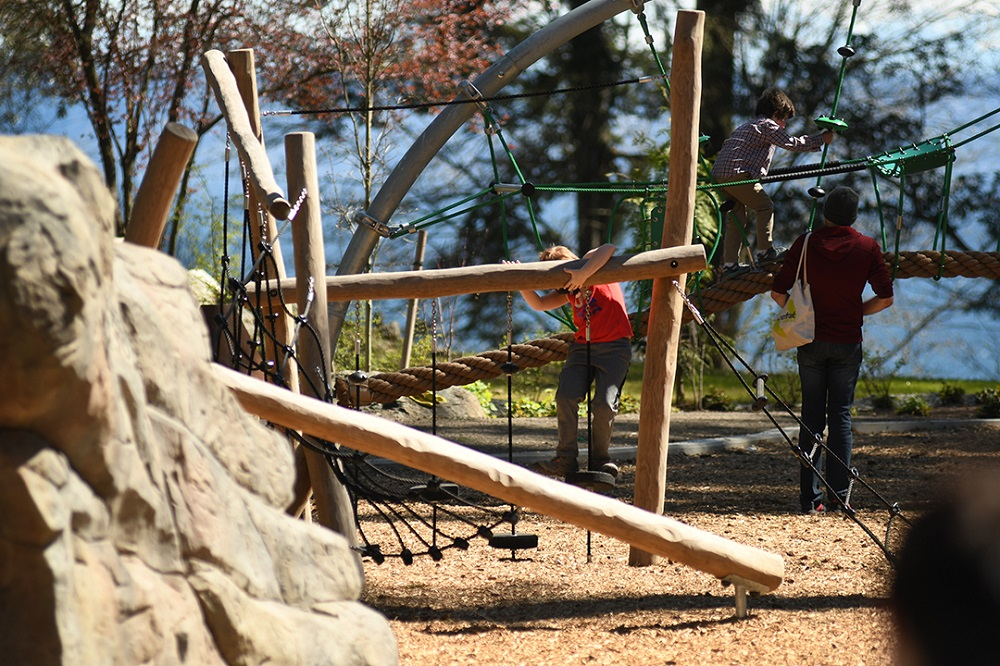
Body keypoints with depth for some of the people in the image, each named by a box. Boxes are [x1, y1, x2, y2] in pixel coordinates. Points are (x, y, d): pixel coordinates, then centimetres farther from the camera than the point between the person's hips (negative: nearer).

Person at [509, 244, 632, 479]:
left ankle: (599, 460, 2)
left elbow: (608, 249, -24)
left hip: (614, 346, -6)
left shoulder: (590, 262, -2)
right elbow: (539, 304, 9)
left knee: (604, 404, -16)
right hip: (582, 346, 6)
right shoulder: (568, 292, 16)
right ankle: (566, 459, -8)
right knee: (565, 398, -13)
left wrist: (584, 273, -32)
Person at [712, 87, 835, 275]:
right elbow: (791, 144, -4)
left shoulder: (747, 126, 29)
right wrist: (821, 139, 1)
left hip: (719, 174, 9)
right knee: (764, 206, 1)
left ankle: (729, 263, 9)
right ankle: (765, 251, 1)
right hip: (738, 172, -9)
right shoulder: (767, 126, 0)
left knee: (737, 216, 12)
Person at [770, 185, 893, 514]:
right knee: (841, 415, 5)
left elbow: (778, 292, -5)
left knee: (811, 416, 6)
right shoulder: (867, 248, -3)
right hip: (848, 341, 0)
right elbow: (885, 298, -2)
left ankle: (810, 497, 3)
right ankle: (839, 495, -1)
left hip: (811, 340, 0)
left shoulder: (806, 244, -4)